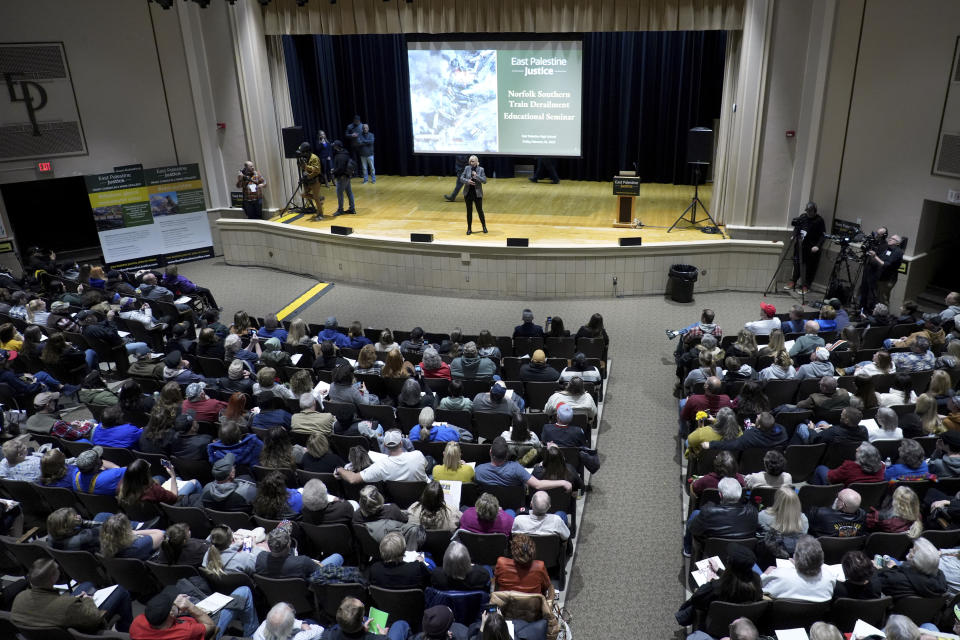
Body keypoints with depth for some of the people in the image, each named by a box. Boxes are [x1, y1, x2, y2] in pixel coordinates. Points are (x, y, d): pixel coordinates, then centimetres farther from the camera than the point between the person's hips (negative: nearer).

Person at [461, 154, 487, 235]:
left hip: (477, 193, -1)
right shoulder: (467, 168, 1)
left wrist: (476, 176, -20)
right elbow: (461, 178, 2)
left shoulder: (480, 169, -3)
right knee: (469, 211, 6)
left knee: (480, 210, 4)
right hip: (468, 193, 2)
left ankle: (484, 226, 22)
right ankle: (469, 228, 16)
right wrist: (467, 181, -17)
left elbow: (484, 181, -7)